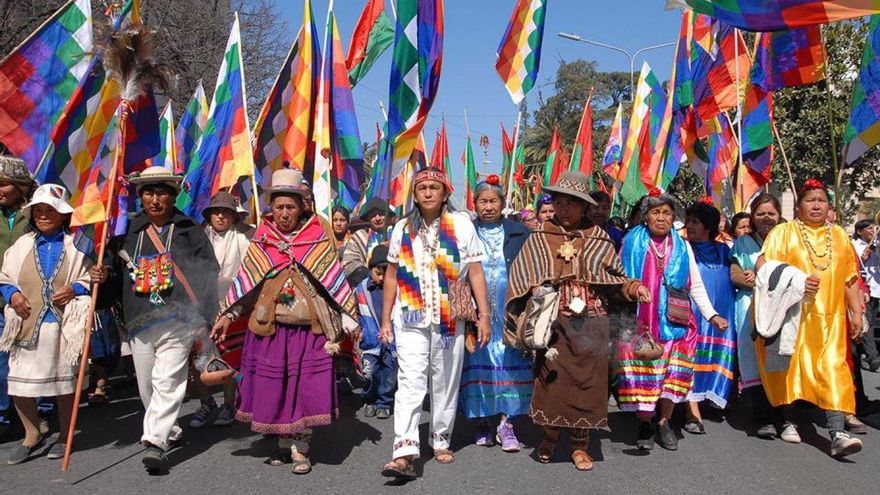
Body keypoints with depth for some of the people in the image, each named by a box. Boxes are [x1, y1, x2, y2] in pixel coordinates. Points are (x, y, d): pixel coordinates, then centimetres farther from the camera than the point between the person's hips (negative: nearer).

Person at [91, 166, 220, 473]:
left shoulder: (190, 231, 1)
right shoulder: (129, 232, 11)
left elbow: (208, 276, -2)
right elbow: (119, 280, 18)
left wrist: (204, 320, -6)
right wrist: (105, 276, -5)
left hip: (177, 321, -4)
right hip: (140, 322, 5)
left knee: (167, 381, -13)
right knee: (146, 386, 13)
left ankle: (155, 443, -12)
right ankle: (169, 431, 33)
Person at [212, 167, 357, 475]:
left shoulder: (318, 239, 1)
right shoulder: (261, 241, 6)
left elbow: (335, 279, 1)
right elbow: (246, 280, 6)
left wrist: (347, 318, -3)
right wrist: (228, 315, -2)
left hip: (311, 328, -1)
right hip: (270, 327, 2)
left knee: (307, 388, -3)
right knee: (274, 388, 6)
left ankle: (301, 449, 11)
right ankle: (283, 444, 24)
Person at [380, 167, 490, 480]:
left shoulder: (461, 225, 0)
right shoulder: (403, 229, 7)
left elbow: (476, 273, -1)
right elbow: (392, 276, 11)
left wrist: (484, 316, -5)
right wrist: (385, 319, 9)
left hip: (450, 319, 0)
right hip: (411, 319, 0)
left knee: (445, 384, 11)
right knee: (410, 382, -10)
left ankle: (441, 440, 28)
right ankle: (404, 453, -14)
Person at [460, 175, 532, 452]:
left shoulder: (520, 234, 6)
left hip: (509, 315, 0)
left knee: (511, 364, -2)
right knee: (478, 365, 2)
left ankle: (506, 424, 6)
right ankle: (482, 422, 14)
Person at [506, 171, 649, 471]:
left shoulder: (599, 240, 5)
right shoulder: (539, 239, 2)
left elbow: (615, 279, 8)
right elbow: (521, 280, 0)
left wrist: (633, 288, -9)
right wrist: (535, 293, -18)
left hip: (591, 325, 1)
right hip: (554, 323, -1)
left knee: (587, 382, 6)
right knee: (552, 380, 2)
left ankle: (580, 445, 21)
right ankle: (549, 438, 23)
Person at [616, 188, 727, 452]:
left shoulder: (682, 247, 11)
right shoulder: (631, 243, 3)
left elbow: (696, 286, 12)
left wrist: (712, 315, 2)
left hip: (673, 323, 2)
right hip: (640, 323, -2)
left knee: (673, 372, 1)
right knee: (642, 372, -1)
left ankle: (664, 422, 17)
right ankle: (644, 423, 14)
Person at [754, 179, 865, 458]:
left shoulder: (839, 236, 14)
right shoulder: (784, 232, 2)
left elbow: (850, 279, 15)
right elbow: (763, 266, -9)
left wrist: (857, 313, 7)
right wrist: (796, 280, -20)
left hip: (829, 318, 3)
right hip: (791, 314, -2)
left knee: (832, 369, -7)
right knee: (790, 367, 3)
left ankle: (838, 434, -12)